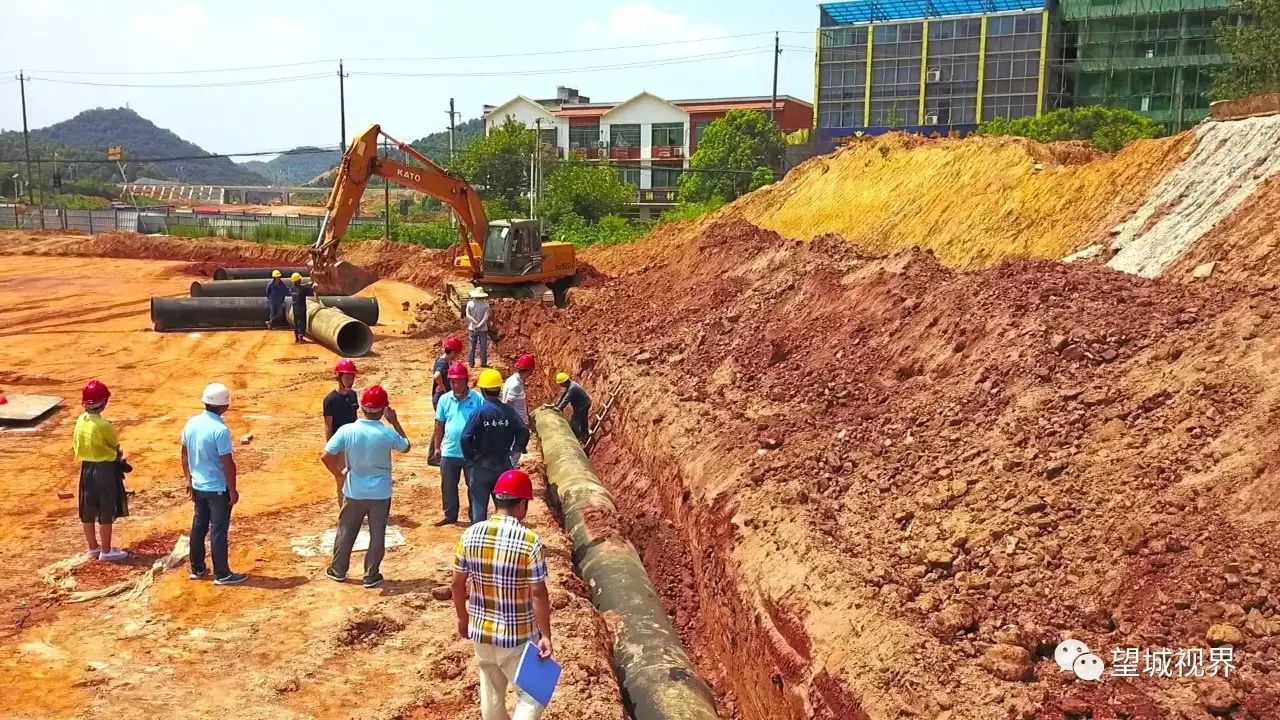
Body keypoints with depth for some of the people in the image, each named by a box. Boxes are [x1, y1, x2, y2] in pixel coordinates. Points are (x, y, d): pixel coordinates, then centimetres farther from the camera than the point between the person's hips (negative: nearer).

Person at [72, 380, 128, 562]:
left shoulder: (80, 422, 0)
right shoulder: (103, 425, -23)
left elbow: (76, 447, 9)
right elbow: (116, 449, -9)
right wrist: (118, 455, 13)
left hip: (86, 469, 8)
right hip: (105, 470, -8)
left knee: (88, 512, 14)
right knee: (106, 513, 3)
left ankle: (93, 548, 27)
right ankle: (106, 551, 11)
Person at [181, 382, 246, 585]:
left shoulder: (191, 424, 0)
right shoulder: (220, 429, -23)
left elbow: (185, 455, 10)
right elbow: (228, 463, -20)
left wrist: (188, 479, 21)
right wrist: (233, 490, -11)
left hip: (198, 485, 7)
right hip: (218, 488, -7)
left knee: (199, 526, 17)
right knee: (219, 530, 1)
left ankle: (197, 569, 28)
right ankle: (222, 574, 9)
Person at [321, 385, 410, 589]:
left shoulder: (346, 431, -14)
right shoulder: (387, 433, -16)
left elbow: (326, 456, -12)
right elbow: (406, 446, 4)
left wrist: (338, 475, 4)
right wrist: (395, 422, 5)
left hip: (354, 493, 1)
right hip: (380, 494, -1)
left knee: (346, 532, 19)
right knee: (377, 535, 12)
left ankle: (338, 570, 32)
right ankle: (371, 576, 18)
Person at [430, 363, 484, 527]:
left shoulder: (478, 399, -10)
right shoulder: (444, 400, 0)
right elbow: (439, 426, 7)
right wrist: (436, 448, 8)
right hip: (449, 452, 3)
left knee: (475, 486, 6)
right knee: (448, 486, 14)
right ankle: (450, 515, 30)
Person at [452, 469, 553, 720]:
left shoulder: (470, 535, -6)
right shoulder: (530, 541, -20)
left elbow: (458, 583, 2)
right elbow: (538, 594, -17)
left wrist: (463, 617, 17)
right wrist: (545, 635, -8)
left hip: (481, 630, 5)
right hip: (518, 636, -5)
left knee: (491, 691, 23)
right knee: (532, 693, 10)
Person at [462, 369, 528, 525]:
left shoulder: (480, 412, -13)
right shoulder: (508, 411, -4)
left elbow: (466, 437, -18)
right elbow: (524, 431, -10)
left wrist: (471, 456, -5)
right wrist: (516, 449, 4)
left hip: (482, 465, -3)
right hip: (504, 464, 3)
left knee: (479, 505, 7)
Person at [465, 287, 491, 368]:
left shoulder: (470, 303, -5)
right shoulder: (485, 304, -9)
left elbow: (468, 315, -10)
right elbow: (486, 317, -15)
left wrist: (476, 323, -8)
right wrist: (480, 325, -15)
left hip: (472, 328, 2)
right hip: (483, 329, -2)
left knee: (472, 346, 10)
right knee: (483, 346, 6)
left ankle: (471, 363, 12)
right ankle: (483, 363, 8)